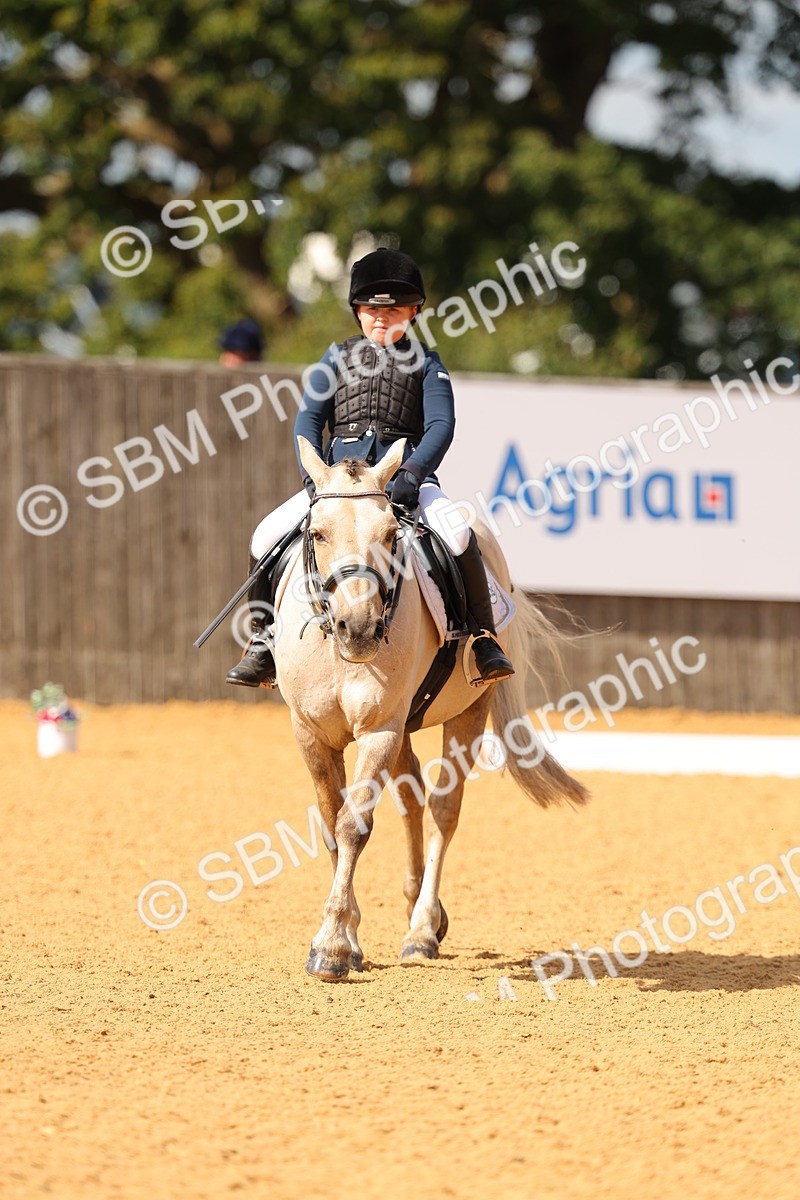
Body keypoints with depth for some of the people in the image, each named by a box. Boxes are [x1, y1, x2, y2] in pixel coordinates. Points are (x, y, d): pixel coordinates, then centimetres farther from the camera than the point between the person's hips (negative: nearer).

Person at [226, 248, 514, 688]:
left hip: (406, 474, -2)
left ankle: (483, 639, -17)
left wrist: (412, 474, -21)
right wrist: (313, 476, -12)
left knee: (459, 535, -30)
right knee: (267, 536, -16)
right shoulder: (337, 358, 15)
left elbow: (441, 425, -3)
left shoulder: (425, 363, 9)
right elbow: (309, 417, 6)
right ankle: (265, 640, -1)